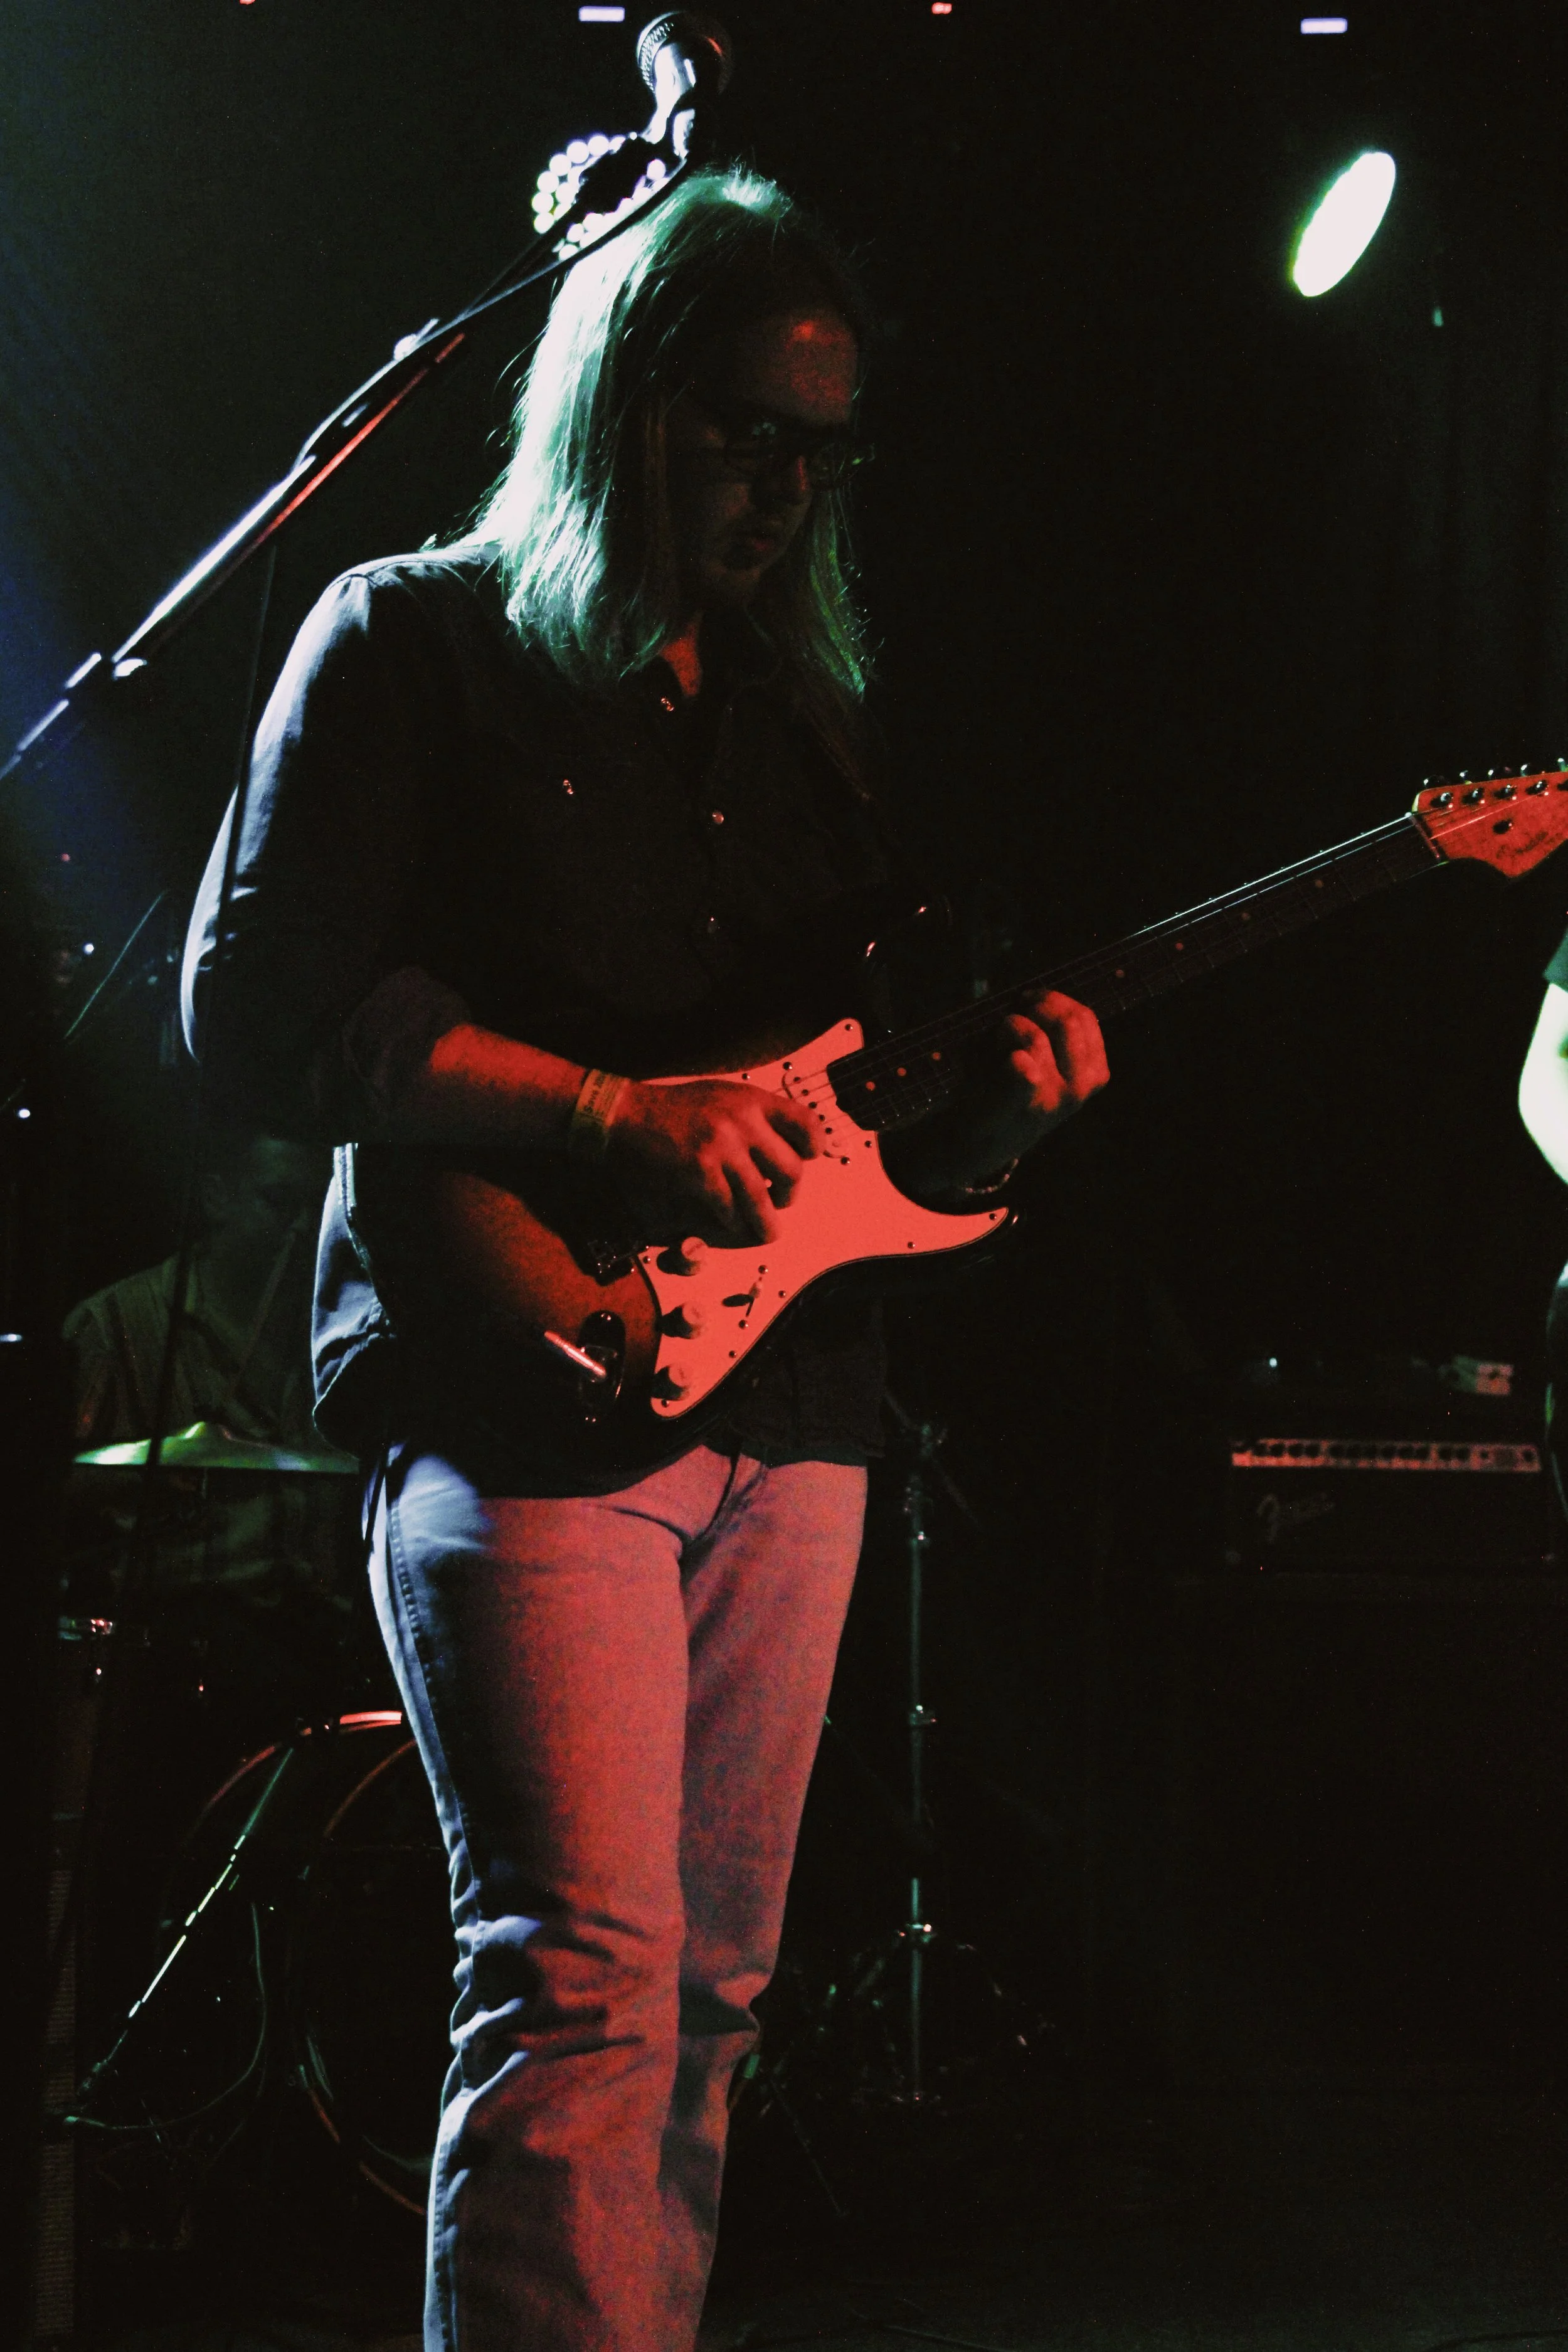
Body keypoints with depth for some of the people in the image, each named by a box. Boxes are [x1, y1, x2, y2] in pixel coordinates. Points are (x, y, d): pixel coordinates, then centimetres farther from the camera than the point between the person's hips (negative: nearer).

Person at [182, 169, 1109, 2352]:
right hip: (527, 1381, -7)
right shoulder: (414, 642, 2)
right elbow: (259, 1001, -9)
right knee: (587, 1977, -17)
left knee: (711, 1991, 8)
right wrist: (613, 1119, -17)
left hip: (789, 1399, 7)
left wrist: (993, 1097, -1)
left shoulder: (807, 716, 21)